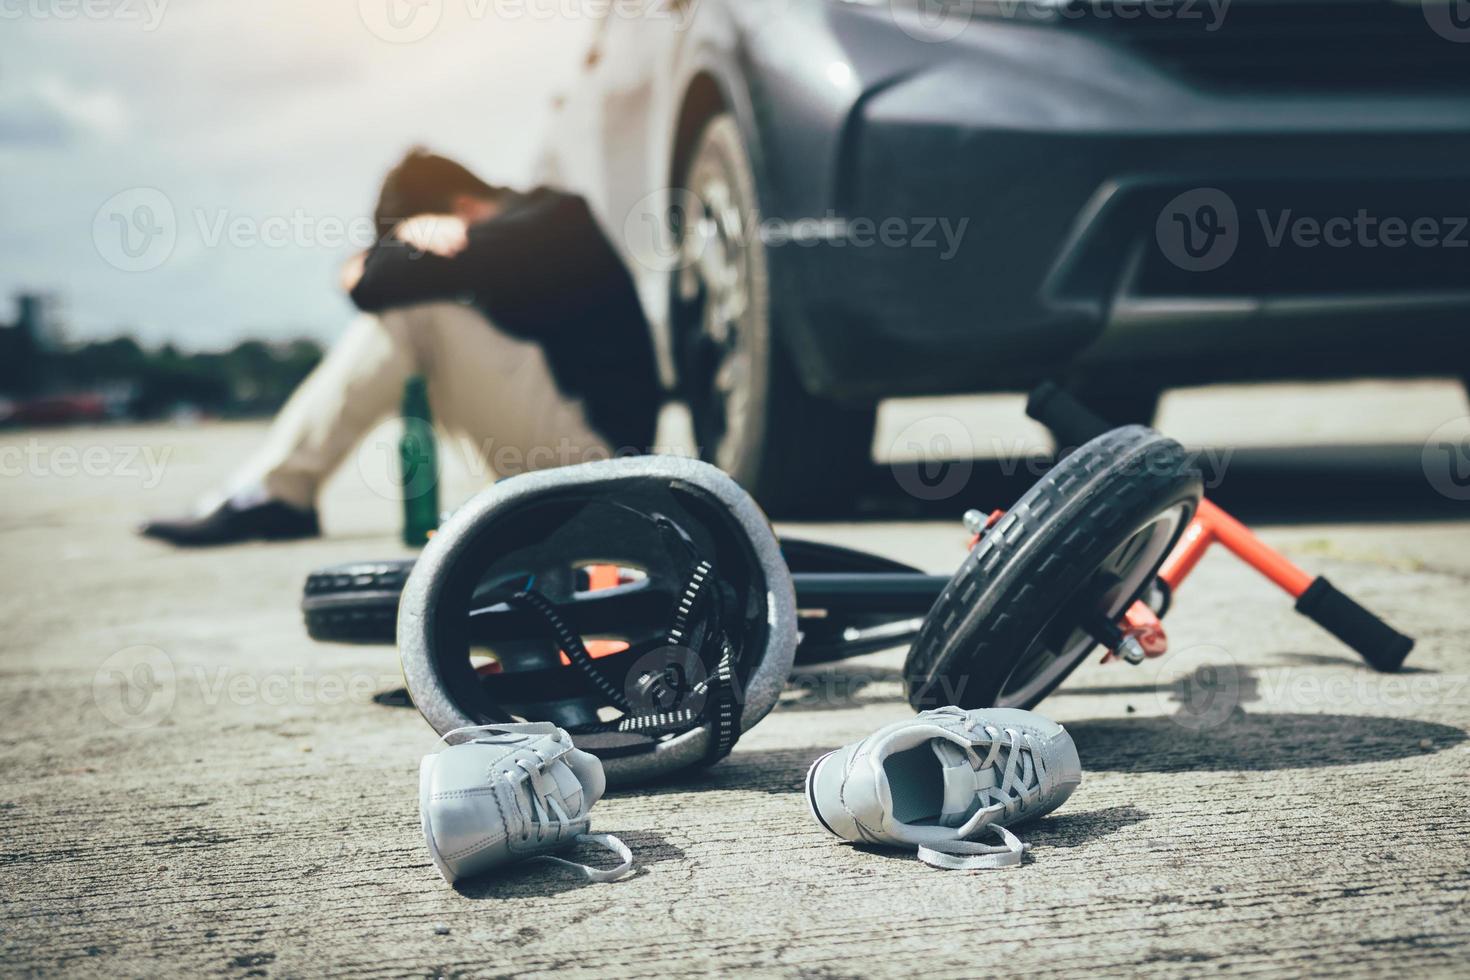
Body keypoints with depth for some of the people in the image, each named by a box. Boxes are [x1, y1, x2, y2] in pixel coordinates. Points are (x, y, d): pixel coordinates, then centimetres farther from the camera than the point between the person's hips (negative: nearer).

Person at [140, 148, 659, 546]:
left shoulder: (548, 224, -15)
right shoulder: (517, 226, 15)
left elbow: (373, 284, -24)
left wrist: (365, 268, -1)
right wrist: (411, 233, -10)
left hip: (594, 442, -10)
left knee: (410, 316, -19)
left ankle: (273, 492, -15)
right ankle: (275, 494, -2)